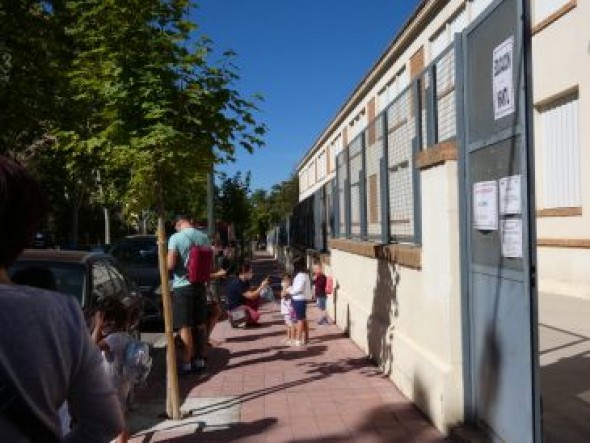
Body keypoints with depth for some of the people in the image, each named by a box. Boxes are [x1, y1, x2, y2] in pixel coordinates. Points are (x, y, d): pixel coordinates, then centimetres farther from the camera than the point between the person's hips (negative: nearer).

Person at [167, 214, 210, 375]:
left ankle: (187, 363, 3)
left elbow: (170, 265, -17)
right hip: (200, 285, 6)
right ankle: (200, 360, 21)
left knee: (185, 327, -1)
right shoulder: (204, 237, 5)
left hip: (182, 286, -6)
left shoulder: (176, 238, -12)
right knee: (201, 324, 12)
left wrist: (165, 262, 4)